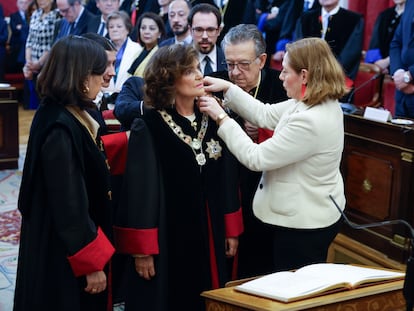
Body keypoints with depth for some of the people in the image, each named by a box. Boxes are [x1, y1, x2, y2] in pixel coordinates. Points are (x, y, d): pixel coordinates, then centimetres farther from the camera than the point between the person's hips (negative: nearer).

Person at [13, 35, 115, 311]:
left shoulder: (63, 115, 3)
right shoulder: (61, 129, -25)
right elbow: (70, 208, -24)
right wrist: (93, 263, -18)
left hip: (66, 248, 10)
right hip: (64, 259, -10)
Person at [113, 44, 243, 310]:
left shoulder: (212, 119, 3)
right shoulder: (148, 127, -13)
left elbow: (227, 177, 8)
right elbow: (139, 188, -13)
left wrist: (231, 229, 9)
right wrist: (142, 248, -14)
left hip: (208, 234, 5)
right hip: (166, 235, -5)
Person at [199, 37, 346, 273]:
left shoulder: (310, 122, -30)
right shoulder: (322, 103, 0)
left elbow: (255, 158, -24)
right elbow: (266, 115, 7)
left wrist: (221, 117, -16)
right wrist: (227, 88, 3)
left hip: (304, 226, -10)